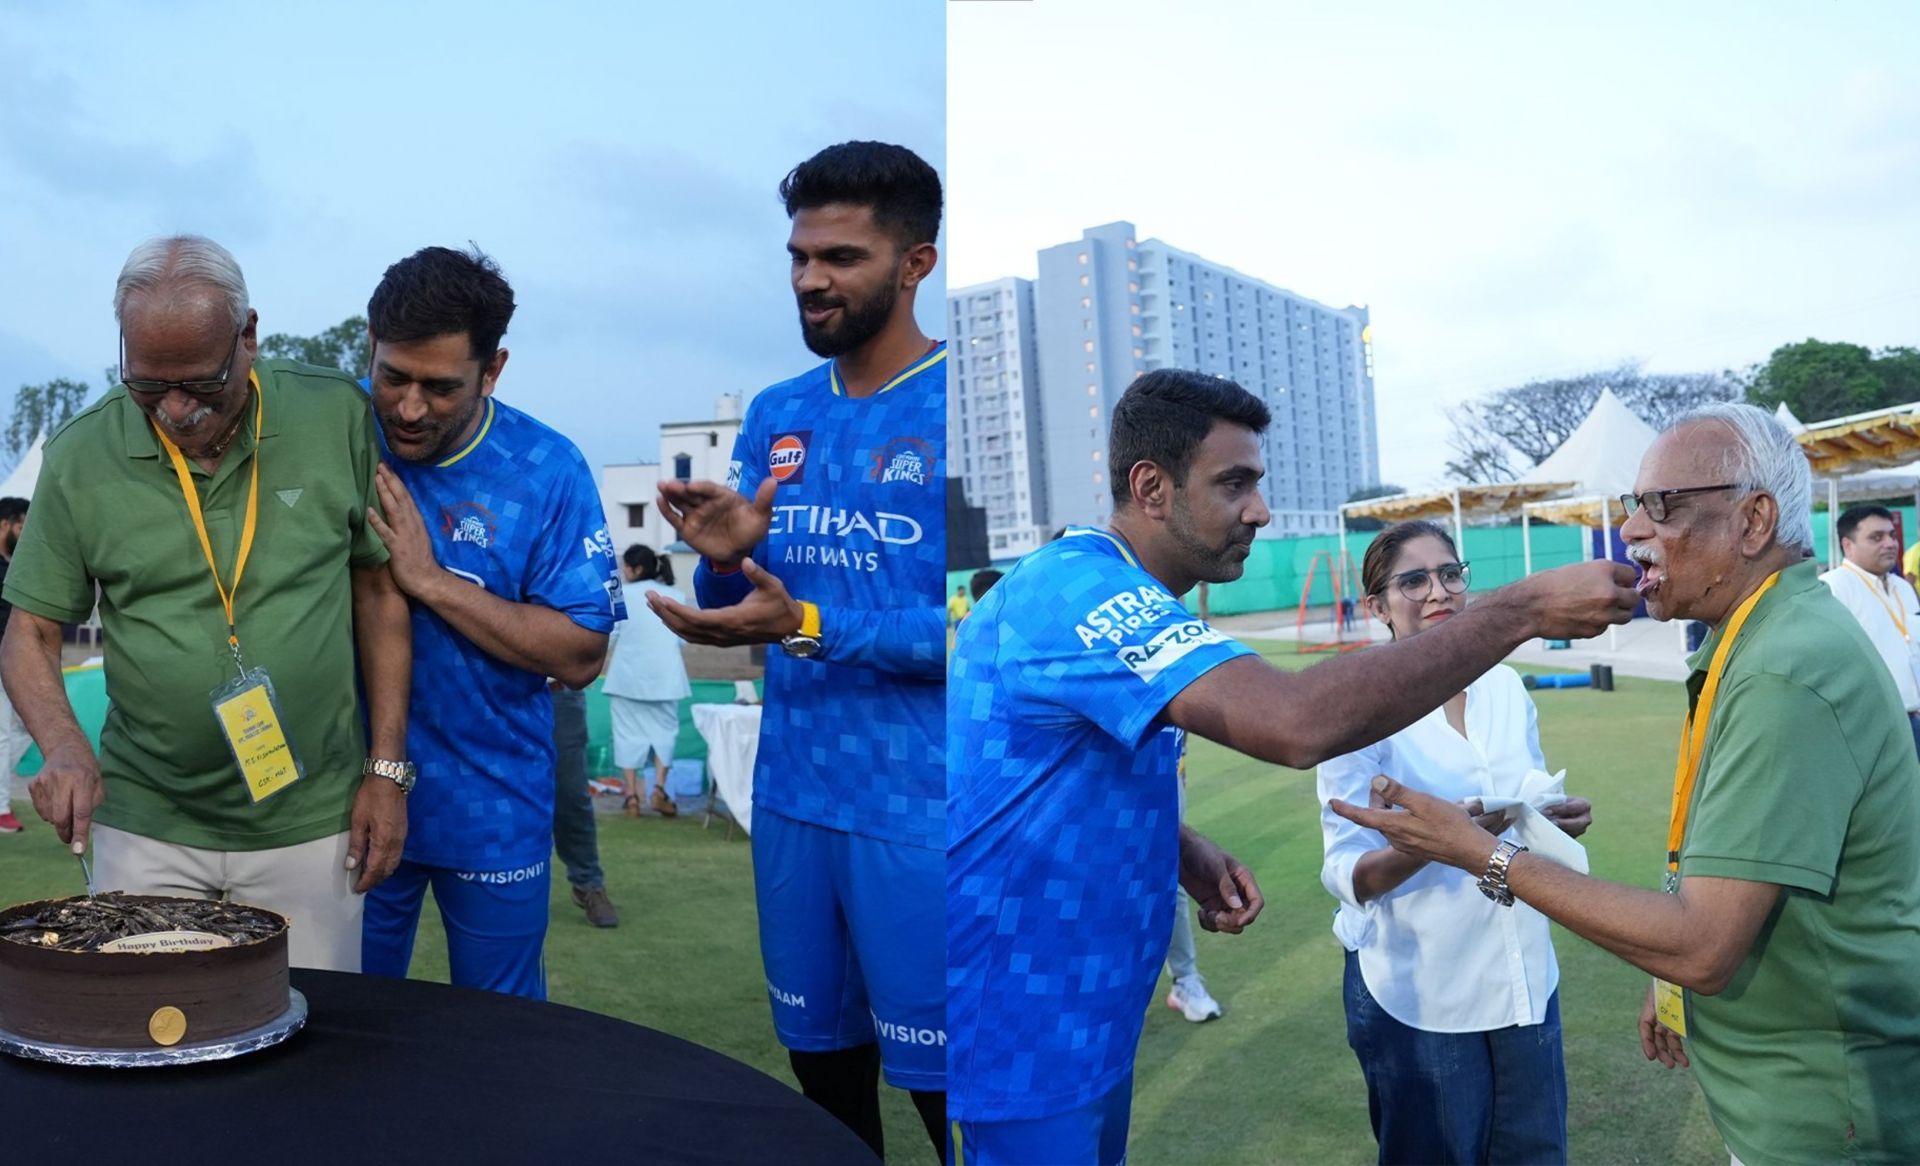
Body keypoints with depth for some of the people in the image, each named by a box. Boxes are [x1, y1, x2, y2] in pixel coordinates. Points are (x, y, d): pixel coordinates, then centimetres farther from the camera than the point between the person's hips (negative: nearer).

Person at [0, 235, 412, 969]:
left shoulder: (338, 417, -7)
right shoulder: (80, 455, -5)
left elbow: (378, 592, 1)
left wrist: (387, 770, -1)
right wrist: (64, 745, -16)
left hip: (311, 822, 0)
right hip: (145, 824, 1)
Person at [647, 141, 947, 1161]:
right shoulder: (776, 417, 8)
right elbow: (740, 613, 11)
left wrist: (809, 629, -23)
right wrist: (724, 558, -12)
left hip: (920, 812, -5)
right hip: (791, 797, 6)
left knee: (937, 1079, 7)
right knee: (821, 1060, 19)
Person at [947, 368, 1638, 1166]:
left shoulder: (1094, 588, 8)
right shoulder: (1077, 590, -27)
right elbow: (1297, 723, -39)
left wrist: (1186, 852, -2)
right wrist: (1523, 610, -31)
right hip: (1020, 1032, -10)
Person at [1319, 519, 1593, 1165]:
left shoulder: (1506, 686, 1)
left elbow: (1532, 804, 13)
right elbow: (1347, 876, -19)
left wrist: (1562, 817, -10)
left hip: (1524, 977, 5)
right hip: (1419, 993, -5)